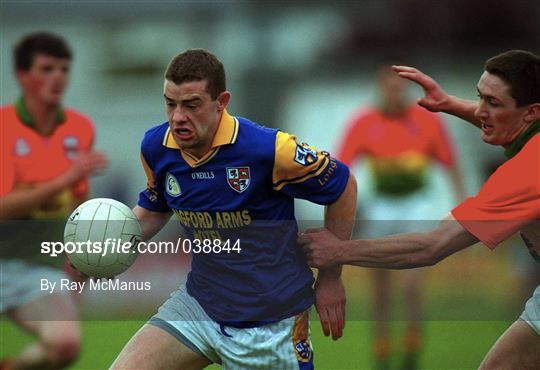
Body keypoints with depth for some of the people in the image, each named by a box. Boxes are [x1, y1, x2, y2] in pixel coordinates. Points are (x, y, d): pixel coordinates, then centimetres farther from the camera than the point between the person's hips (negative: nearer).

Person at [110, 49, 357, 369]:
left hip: (270, 319, -4)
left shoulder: (268, 148, -22)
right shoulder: (156, 147, -5)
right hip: (199, 303, 5)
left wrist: (330, 279, -1)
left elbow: (343, 186, -8)